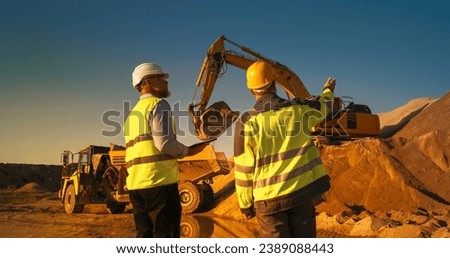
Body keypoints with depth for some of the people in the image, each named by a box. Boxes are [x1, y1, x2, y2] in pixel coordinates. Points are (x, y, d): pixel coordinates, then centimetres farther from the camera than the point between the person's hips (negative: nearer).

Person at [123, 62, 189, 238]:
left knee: (145, 236, 11)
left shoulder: (133, 113, 23)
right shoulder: (158, 105, -5)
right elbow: (165, 143, -17)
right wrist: (184, 151, 2)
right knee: (165, 237, -6)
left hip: (136, 184, 8)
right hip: (160, 182, -8)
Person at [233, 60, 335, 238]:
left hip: (269, 197, -2)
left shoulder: (247, 122, -10)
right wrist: (328, 90, 45)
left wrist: (245, 203, 5)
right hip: (303, 190, 2)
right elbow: (324, 106, 23)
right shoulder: (299, 109, -1)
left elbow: (243, 168, -7)